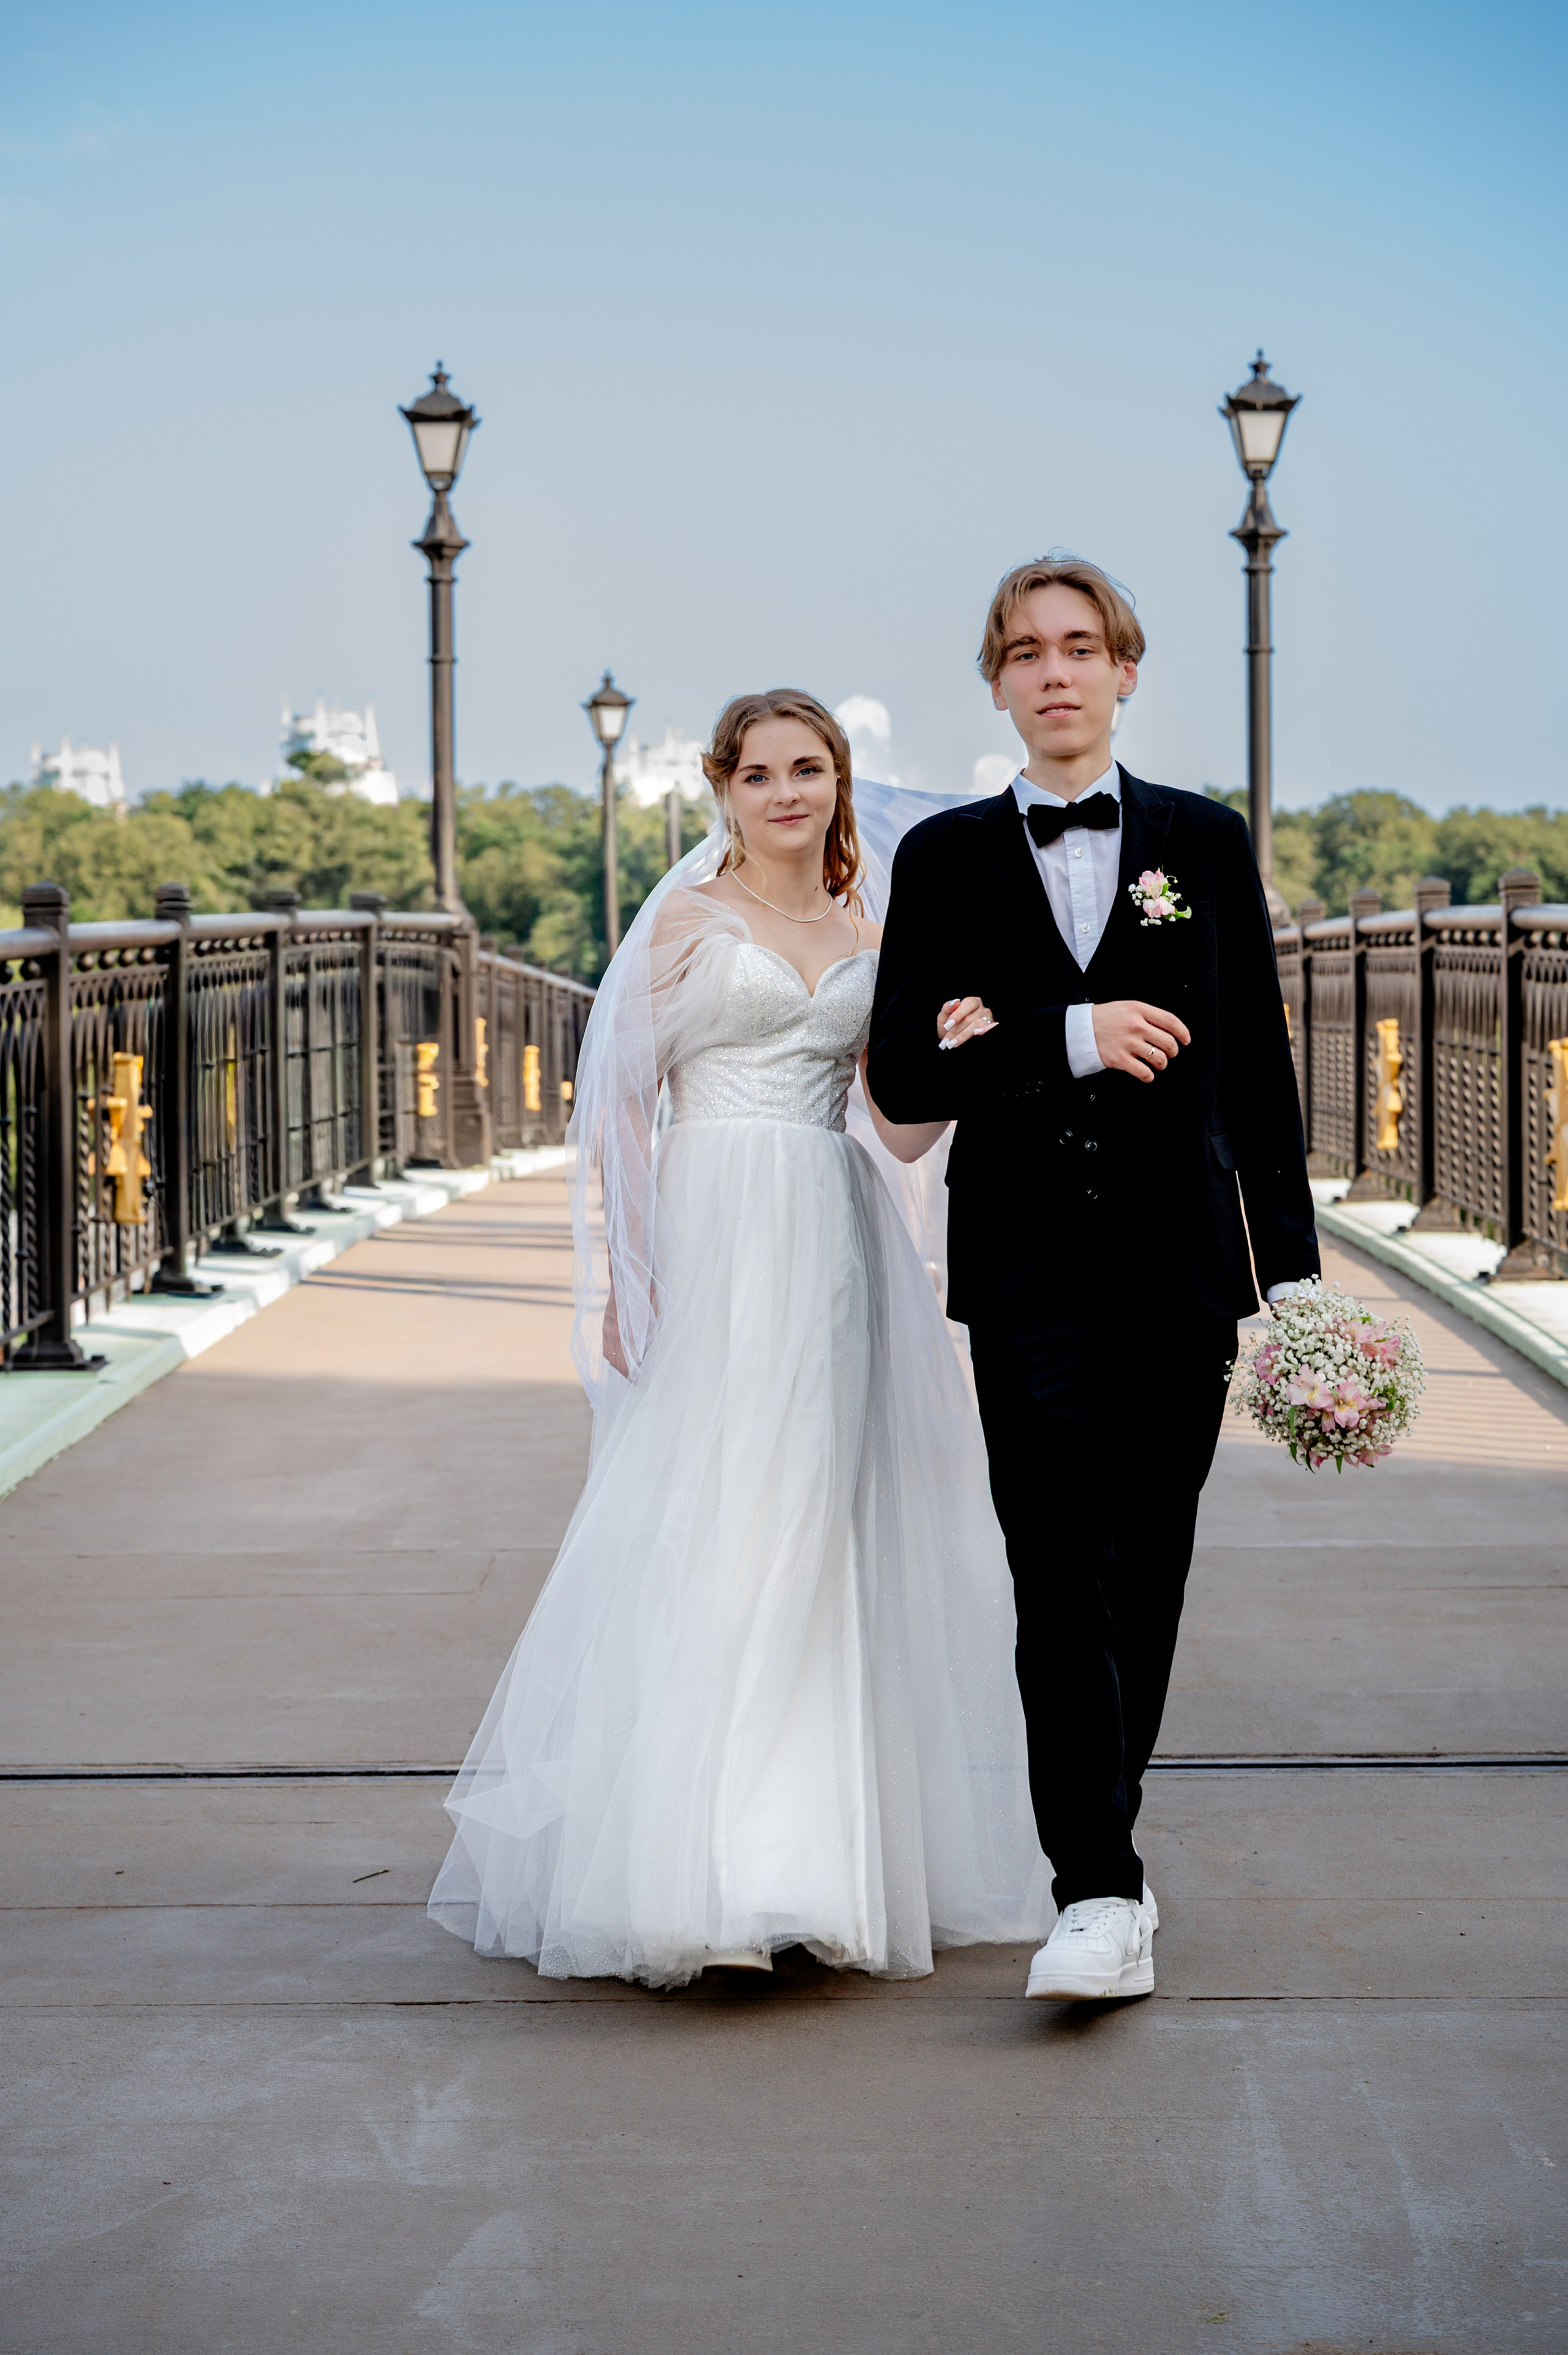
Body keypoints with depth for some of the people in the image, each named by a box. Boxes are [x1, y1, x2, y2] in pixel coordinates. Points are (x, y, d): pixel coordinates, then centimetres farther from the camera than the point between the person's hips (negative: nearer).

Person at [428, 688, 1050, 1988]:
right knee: (707, 1526, -8)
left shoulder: (869, 940, 15)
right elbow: (623, 1101, -1)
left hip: (834, 1254, 4)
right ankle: (699, 1856, -4)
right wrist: (623, 1270, -10)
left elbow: (906, 1131, 12)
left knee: (822, 1530, 5)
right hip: (714, 1245, -4)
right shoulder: (688, 920, 3)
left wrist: (956, 1059, -9)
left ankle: (832, 1846, 15)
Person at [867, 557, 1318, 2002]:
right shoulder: (946, 858, 6)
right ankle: (1102, 1895, -9)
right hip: (1027, 1269, -1)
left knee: (1144, 1576, 8)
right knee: (1061, 1584, -8)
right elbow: (902, 1076, -1)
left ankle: (1095, 1848, 24)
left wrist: (1293, 1267, 5)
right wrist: (1070, 1038, -14)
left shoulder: (1208, 842, 9)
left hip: (1179, 1264, 1)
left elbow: (1261, 1069, 8)